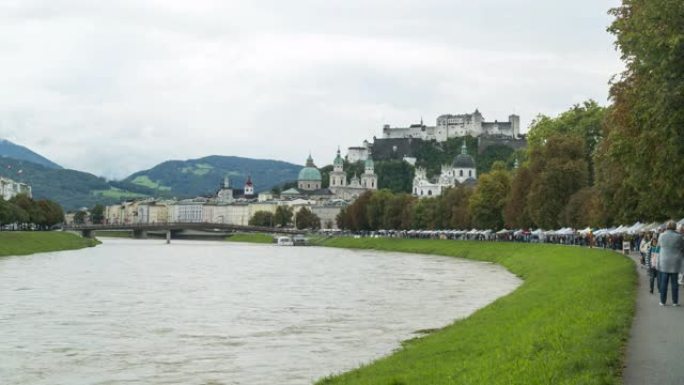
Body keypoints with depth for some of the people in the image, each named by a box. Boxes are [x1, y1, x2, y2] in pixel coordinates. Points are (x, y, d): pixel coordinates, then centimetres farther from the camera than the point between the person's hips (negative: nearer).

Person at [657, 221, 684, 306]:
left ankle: (663, 301, 9)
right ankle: (675, 302, 9)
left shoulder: (661, 236, -5)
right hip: (675, 262, -1)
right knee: (674, 282, 6)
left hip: (664, 262, 1)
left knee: (664, 282, 7)